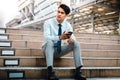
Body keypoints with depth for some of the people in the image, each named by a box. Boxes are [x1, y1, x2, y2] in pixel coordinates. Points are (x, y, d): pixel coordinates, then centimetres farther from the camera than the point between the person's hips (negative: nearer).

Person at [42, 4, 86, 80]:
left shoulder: (67, 25, -1)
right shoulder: (48, 22, -14)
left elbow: (73, 37, -7)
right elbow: (46, 37, -29)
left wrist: (71, 39, -33)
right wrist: (60, 37, -44)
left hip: (60, 50, 4)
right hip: (49, 48, -4)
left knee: (76, 43, -17)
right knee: (49, 42, -37)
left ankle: (78, 71, -20)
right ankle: (50, 71, -43)